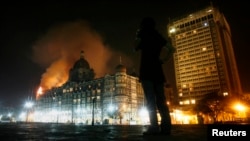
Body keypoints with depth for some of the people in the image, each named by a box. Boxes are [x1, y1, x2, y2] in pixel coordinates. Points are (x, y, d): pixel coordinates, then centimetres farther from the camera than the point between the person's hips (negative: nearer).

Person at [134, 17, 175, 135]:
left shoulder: (143, 33, 10)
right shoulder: (158, 36, 24)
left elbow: (136, 48, 10)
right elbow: (171, 49, 23)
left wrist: (137, 36, 23)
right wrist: (164, 60, 16)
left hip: (146, 69, -5)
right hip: (157, 69, 5)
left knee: (150, 99, -13)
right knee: (161, 99, -1)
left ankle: (154, 127, -18)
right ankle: (166, 126, -7)